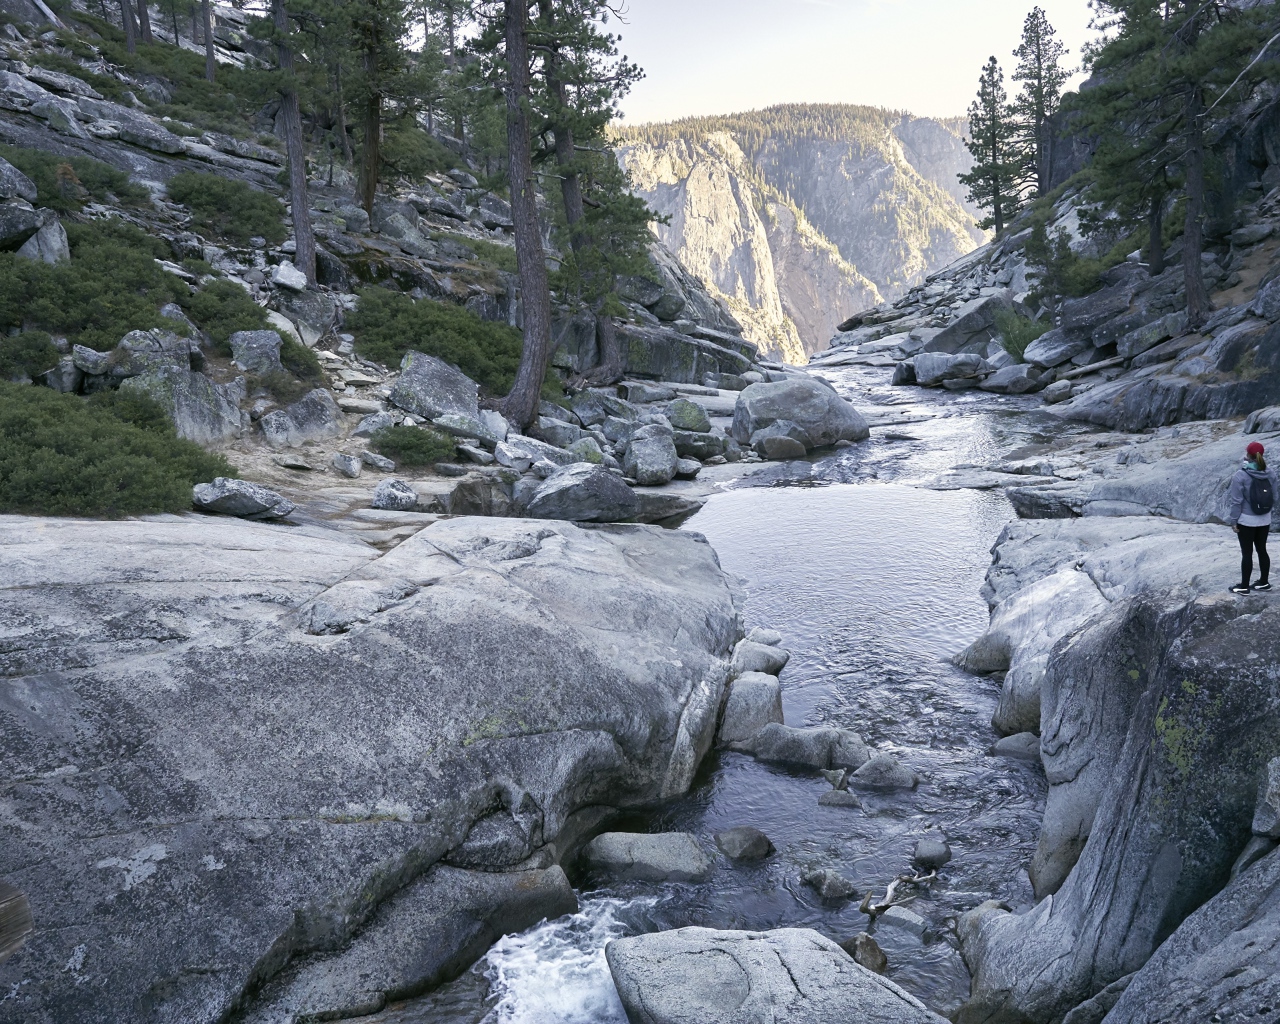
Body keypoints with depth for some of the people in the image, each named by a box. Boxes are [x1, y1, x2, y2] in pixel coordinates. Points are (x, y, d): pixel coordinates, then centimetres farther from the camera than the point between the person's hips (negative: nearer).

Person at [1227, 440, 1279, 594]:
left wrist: (1233, 520, -5)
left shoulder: (1241, 475, -19)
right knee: (1262, 550, 17)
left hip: (1246, 521, -5)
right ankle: (1264, 582, 28)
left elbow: (1237, 501, -15)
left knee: (1247, 553, 3)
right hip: (1265, 520, 5)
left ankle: (1244, 586, 11)